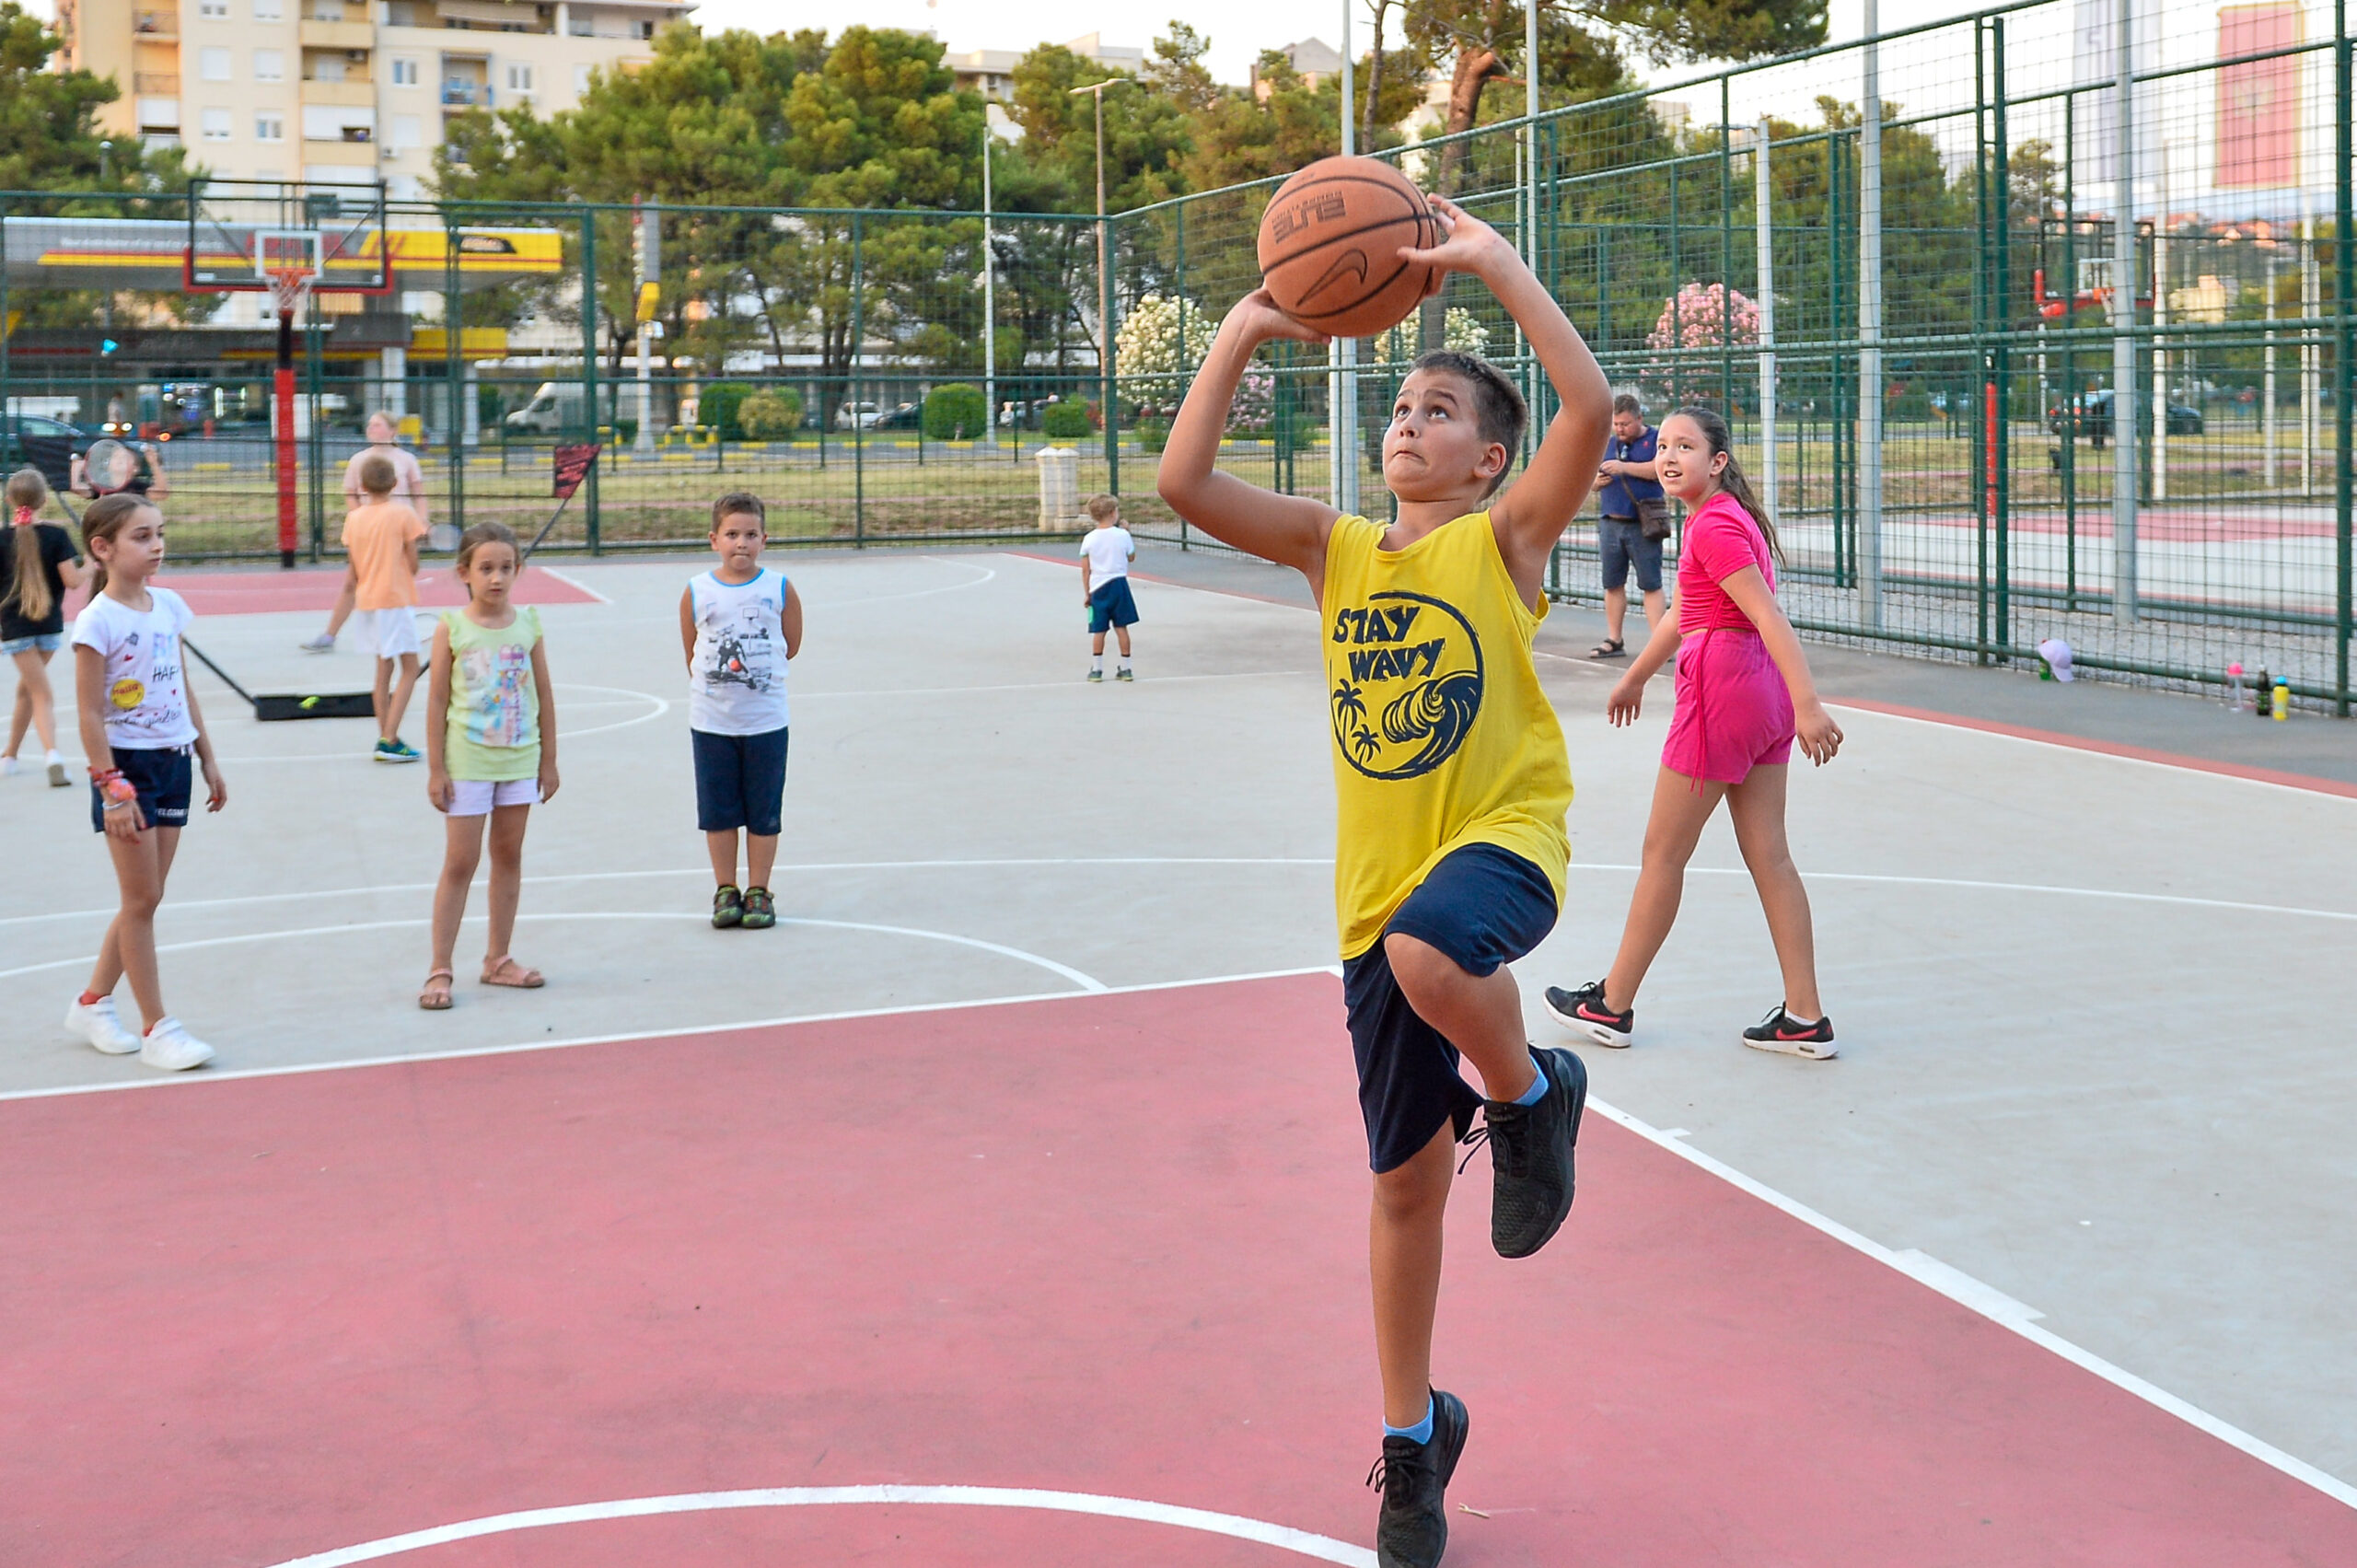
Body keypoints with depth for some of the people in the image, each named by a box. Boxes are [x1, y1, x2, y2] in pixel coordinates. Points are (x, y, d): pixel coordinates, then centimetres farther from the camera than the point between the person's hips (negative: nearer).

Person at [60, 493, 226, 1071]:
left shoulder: (168, 605, 6)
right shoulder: (98, 621, -14)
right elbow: (90, 713, -14)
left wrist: (208, 760, 15)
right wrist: (112, 789, -18)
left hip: (172, 762, 7)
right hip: (127, 763, -7)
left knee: (146, 898, 11)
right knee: (142, 900, -1)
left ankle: (92, 1003, 27)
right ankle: (156, 1028, 6)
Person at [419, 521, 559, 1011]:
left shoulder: (528, 624, 0)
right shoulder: (451, 628, -8)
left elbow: (544, 697, 6)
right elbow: (438, 701, -6)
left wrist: (548, 761, 7)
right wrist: (436, 769, -7)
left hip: (519, 761, 3)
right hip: (466, 763, -3)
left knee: (509, 857, 11)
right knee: (460, 863, -1)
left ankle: (498, 959, 23)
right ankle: (440, 969, 5)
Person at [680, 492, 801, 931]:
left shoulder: (780, 590, -2)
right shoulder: (696, 592, -1)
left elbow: (791, 647, 7)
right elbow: (691, 655, 8)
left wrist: (753, 668, 6)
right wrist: (717, 679, 6)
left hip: (766, 721, 0)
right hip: (710, 722, 1)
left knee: (764, 812, 5)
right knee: (718, 811, 7)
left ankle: (758, 891, 16)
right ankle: (726, 890, 19)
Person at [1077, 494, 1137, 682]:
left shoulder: (1089, 539, -5)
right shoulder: (1122, 535, -6)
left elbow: (1085, 570, -3)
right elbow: (1131, 557, 10)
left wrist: (1086, 593, 5)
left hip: (1098, 588, 0)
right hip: (1119, 583, 0)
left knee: (1098, 630, 5)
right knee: (1121, 627, 7)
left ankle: (1096, 669, 8)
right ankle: (1125, 668, 11)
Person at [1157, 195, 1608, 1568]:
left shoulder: (1505, 535, -2)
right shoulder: (1335, 550, 9)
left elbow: (1594, 406, -19)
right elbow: (1185, 483, -2)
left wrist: (1497, 266, -16)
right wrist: (1243, 334, -4)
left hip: (1502, 838, -4)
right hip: (1382, 886, 5)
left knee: (1431, 950, -42)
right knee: (1407, 1181, 11)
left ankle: (1534, 1096, -8)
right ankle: (1414, 1434, 29)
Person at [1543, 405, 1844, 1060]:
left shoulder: (1714, 527, -14)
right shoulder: (1722, 517, 16)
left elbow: (1769, 616, -23)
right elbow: (1685, 614, 29)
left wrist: (1808, 704, -31)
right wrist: (1636, 676, 40)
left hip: (1721, 692, -9)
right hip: (1762, 689, 9)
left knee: (1663, 852, 3)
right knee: (1768, 855, 8)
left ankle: (1612, 1005, 15)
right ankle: (1805, 1018, 7)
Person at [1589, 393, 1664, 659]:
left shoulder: (1656, 438, 1)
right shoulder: (1607, 444, 17)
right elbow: (1592, 480, 23)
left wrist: (1624, 467, -19)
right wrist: (1597, 480, -1)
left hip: (1643, 526, -5)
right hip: (1611, 524, 5)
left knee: (1651, 585, -5)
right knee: (1613, 584, 8)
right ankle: (1613, 641, 15)